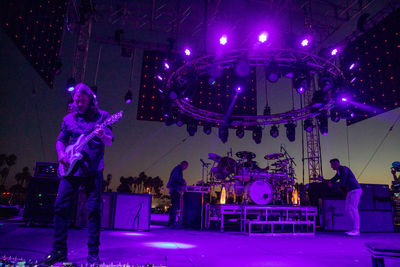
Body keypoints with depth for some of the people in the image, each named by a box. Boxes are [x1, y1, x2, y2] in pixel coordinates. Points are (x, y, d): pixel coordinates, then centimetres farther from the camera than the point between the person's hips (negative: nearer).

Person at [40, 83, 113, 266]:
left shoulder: (102, 116, 5)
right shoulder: (69, 118, 14)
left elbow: (110, 141, -3)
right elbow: (61, 139, 18)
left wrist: (102, 135, -26)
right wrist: (61, 153, -3)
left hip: (93, 169, -3)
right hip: (71, 167, 3)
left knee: (93, 209, -4)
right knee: (61, 206, -2)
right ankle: (59, 251, 12)